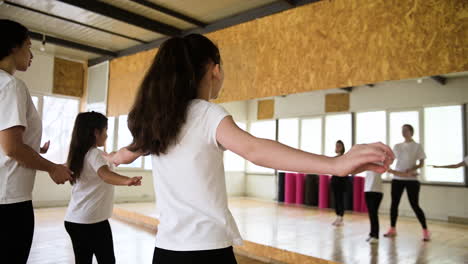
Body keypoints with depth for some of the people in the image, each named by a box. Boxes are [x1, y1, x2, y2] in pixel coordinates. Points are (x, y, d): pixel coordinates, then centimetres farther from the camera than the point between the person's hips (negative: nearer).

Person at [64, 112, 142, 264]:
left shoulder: (78, 154, 9)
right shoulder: (95, 154, -14)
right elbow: (105, 174, -35)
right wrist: (126, 181, -54)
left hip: (73, 219, 8)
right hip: (93, 220, -8)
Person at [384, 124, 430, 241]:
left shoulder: (417, 146, 1)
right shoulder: (397, 146, 12)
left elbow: (421, 163, -2)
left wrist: (412, 169, -19)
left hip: (411, 179, -4)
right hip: (397, 178, 4)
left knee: (415, 205, -5)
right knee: (394, 204, 5)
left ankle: (425, 231, 7)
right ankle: (392, 229, 17)